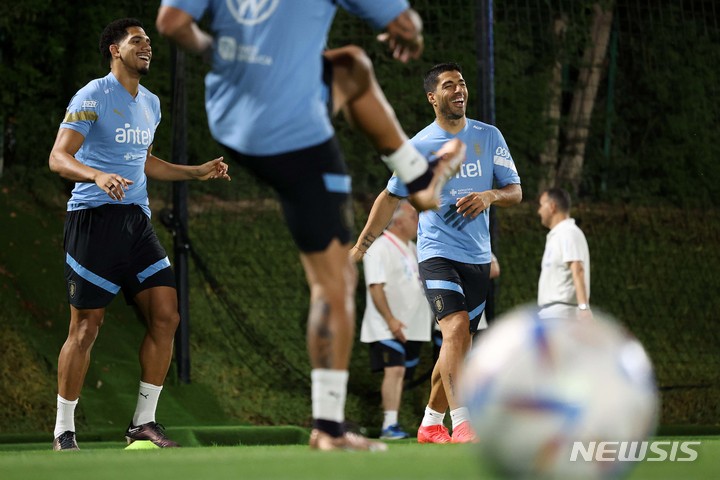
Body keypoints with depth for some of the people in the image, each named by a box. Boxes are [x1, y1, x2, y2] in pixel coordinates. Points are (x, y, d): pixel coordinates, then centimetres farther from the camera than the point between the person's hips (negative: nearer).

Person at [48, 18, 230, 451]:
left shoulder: (151, 103, 17)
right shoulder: (93, 97, -7)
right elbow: (59, 158, -15)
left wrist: (198, 171, 25)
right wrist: (98, 176, -33)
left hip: (137, 220, 7)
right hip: (95, 216, -7)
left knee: (166, 315, -1)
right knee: (86, 326, -6)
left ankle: (143, 422, 9)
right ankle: (64, 431, 4)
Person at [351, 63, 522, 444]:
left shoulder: (489, 137, 5)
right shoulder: (419, 146, 0)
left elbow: (515, 192, 6)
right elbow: (391, 197, 11)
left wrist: (489, 196, -16)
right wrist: (361, 246, 10)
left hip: (478, 258, 4)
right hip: (437, 253, -3)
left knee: (458, 347, 7)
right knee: (456, 327, -25)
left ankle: (430, 424, 24)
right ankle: (461, 423, -32)